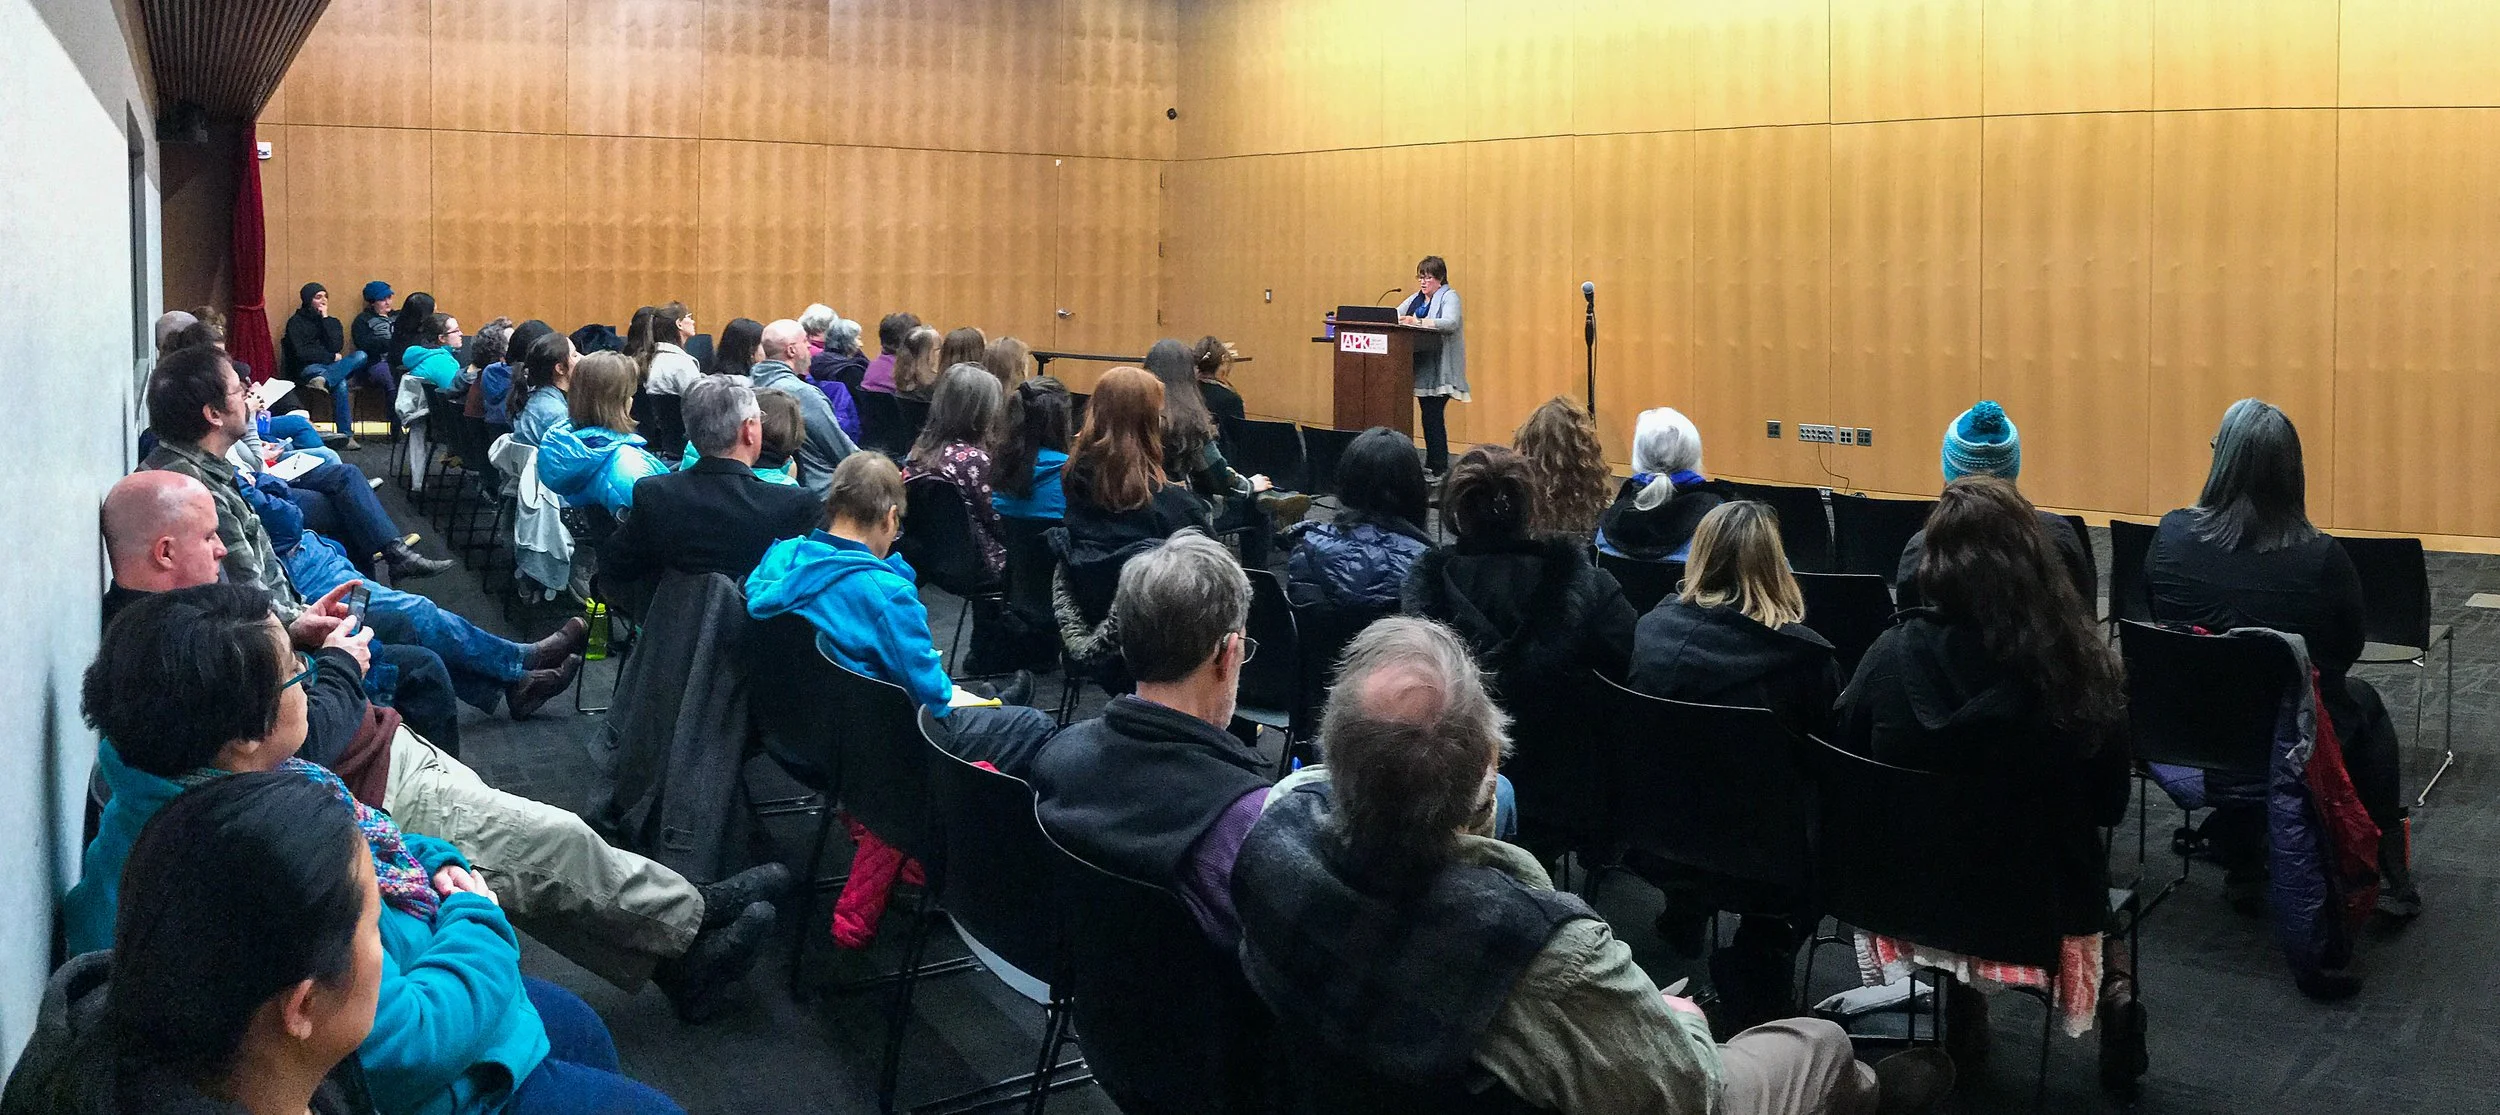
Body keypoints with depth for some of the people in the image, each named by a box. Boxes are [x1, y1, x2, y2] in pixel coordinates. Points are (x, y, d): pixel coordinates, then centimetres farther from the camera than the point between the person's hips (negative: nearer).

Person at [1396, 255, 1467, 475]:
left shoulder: (1449, 297, -4)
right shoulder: (1416, 299, 19)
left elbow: (1450, 323, -22)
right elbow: (1394, 315, 16)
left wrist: (1418, 322, -32)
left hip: (1439, 369, -8)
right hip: (1421, 368, 8)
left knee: (1433, 415, -13)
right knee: (1428, 416, 8)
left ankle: (1438, 465, -10)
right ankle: (1432, 463, 12)